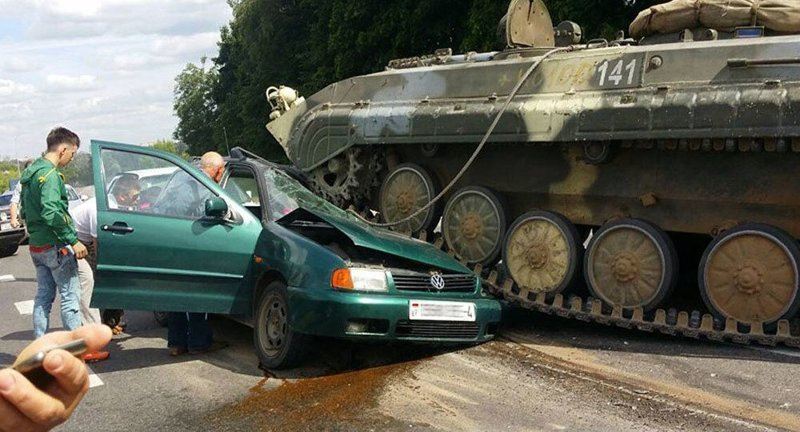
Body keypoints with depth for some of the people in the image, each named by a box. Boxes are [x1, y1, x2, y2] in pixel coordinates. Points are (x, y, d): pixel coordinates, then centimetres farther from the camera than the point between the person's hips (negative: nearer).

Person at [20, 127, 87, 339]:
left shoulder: (31, 172, 14)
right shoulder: (50, 175, -17)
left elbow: (25, 211, 20)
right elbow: (51, 213, -26)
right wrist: (73, 241, -23)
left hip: (36, 246, 9)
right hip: (55, 246, -9)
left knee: (43, 295, 14)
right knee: (70, 295, -2)